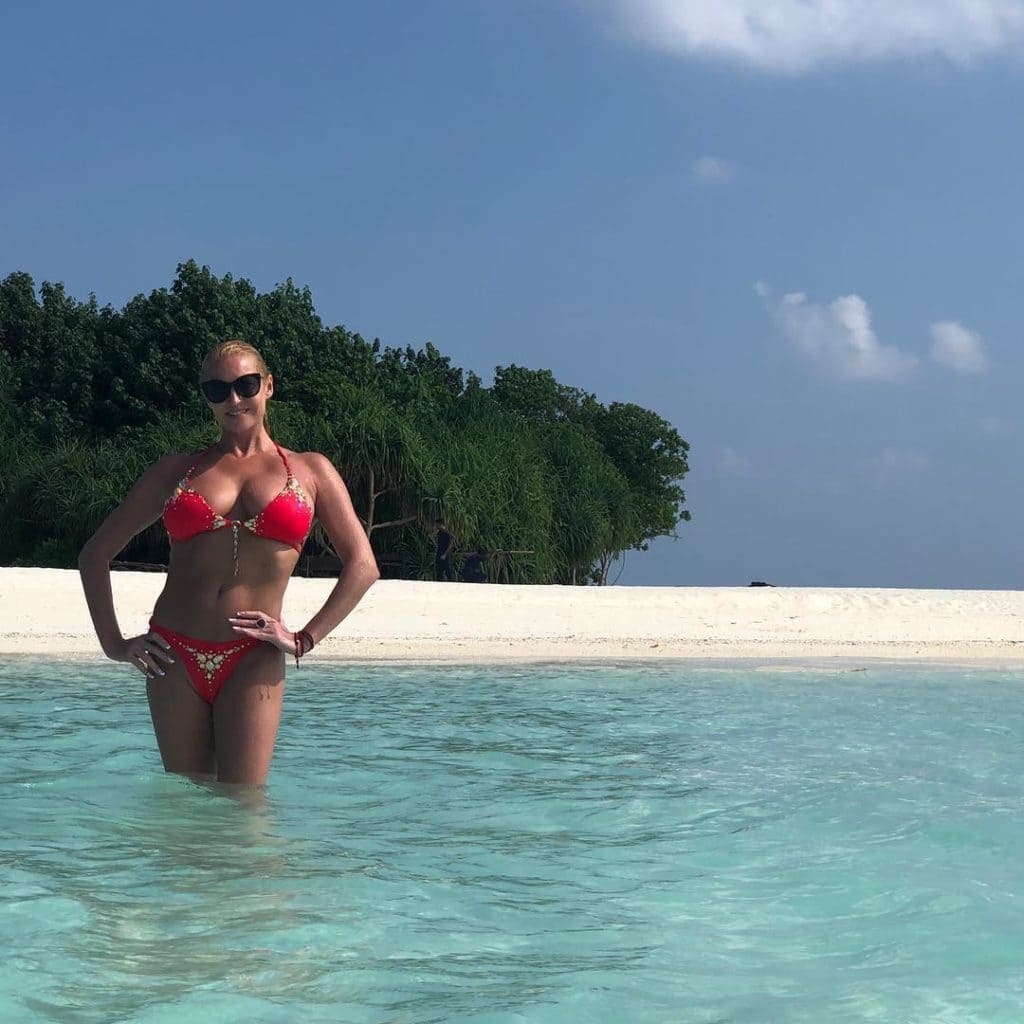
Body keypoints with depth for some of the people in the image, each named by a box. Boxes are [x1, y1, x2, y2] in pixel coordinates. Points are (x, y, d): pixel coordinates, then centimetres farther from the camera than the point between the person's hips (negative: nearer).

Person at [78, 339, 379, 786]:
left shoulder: (310, 470, 10)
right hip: (174, 656, 2)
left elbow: (362, 566, 4)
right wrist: (113, 643, 6)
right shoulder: (176, 470, 12)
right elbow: (95, 553, 17)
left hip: (251, 661, -2)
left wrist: (305, 640, -4)